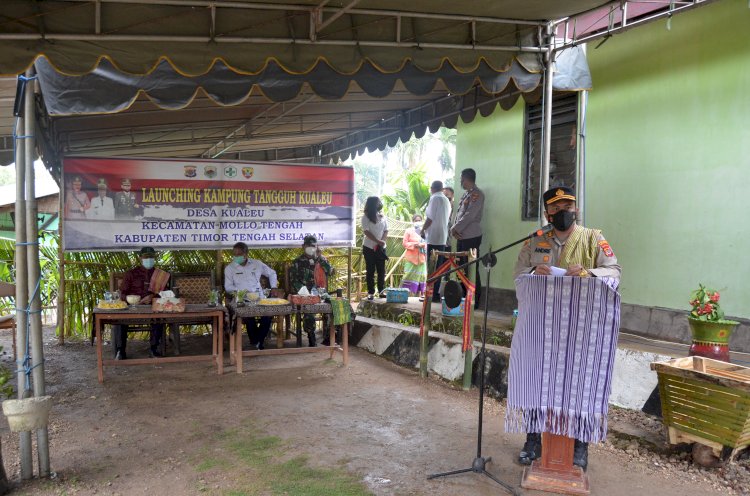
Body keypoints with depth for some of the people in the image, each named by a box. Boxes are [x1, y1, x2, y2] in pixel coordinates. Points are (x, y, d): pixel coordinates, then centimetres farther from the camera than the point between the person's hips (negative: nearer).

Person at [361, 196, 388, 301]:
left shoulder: (382, 217, 7)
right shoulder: (366, 217, -7)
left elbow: (386, 231, 7)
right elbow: (366, 232, -15)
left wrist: (382, 241, -11)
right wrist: (378, 241, -23)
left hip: (381, 248, 4)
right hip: (369, 248, -4)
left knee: (381, 270, 5)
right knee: (370, 271, 2)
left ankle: (381, 291, 13)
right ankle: (370, 292, 7)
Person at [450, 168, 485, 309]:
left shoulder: (477, 195, -10)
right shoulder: (466, 195, 18)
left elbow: (469, 216, -18)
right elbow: (459, 213, 15)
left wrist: (455, 229, -11)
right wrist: (455, 230, -1)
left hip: (471, 237, -9)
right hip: (461, 237, 9)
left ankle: (474, 301, -1)